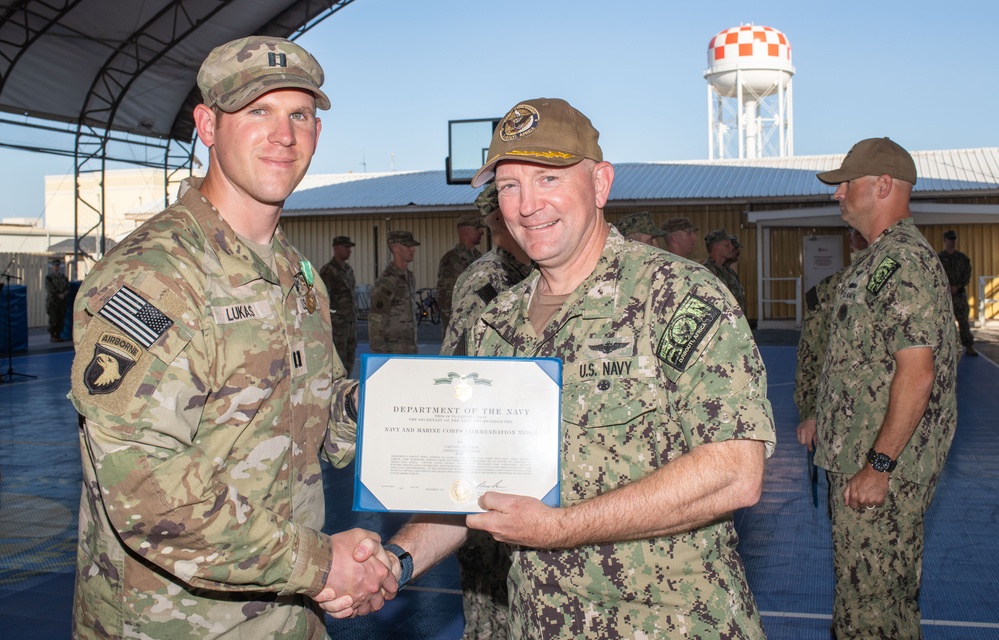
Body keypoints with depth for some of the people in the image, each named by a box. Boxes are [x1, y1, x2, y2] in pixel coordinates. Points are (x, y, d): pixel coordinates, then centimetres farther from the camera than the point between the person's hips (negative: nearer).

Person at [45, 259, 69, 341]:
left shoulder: (63, 277, 13)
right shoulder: (49, 277, -1)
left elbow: (68, 288, 7)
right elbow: (50, 289, -8)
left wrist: (63, 294, -11)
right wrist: (58, 295, -11)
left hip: (62, 302, 5)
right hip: (52, 301, -5)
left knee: (61, 319, 4)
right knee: (53, 319, -5)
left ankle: (58, 335, 12)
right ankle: (52, 336, 1)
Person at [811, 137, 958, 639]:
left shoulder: (903, 259, -18)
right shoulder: (880, 258, 15)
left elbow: (917, 371, -24)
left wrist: (878, 465, -23)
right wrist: (821, 419, 22)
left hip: (882, 466, -10)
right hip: (858, 457, 10)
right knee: (871, 590, 19)